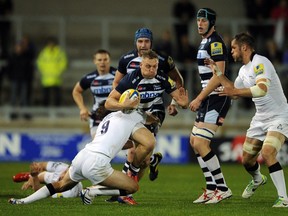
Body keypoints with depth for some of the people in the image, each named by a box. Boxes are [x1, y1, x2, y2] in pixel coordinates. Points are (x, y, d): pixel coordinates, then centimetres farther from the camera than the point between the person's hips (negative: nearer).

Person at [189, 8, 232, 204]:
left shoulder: (215, 42, -13)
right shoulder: (205, 42, 18)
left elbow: (218, 76, -20)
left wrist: (199, 99, -19)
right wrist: (201, 99, 19)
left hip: (216, 98, -11)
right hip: (209, 99, 11)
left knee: (200, 143, -14)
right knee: (194, 141, 13)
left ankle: (222, 189, -9)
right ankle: (211, 188, 16)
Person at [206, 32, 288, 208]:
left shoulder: (260, 63, -19)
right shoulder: (244, 70, 10)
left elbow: (262, 89, -35)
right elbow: (234, 91, 25)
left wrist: (235, 92, -37)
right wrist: (218, 72, 19)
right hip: (260, 118, 9)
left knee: (268, 153, -29)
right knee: (247, 159, 12)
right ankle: (257, 180, 47)